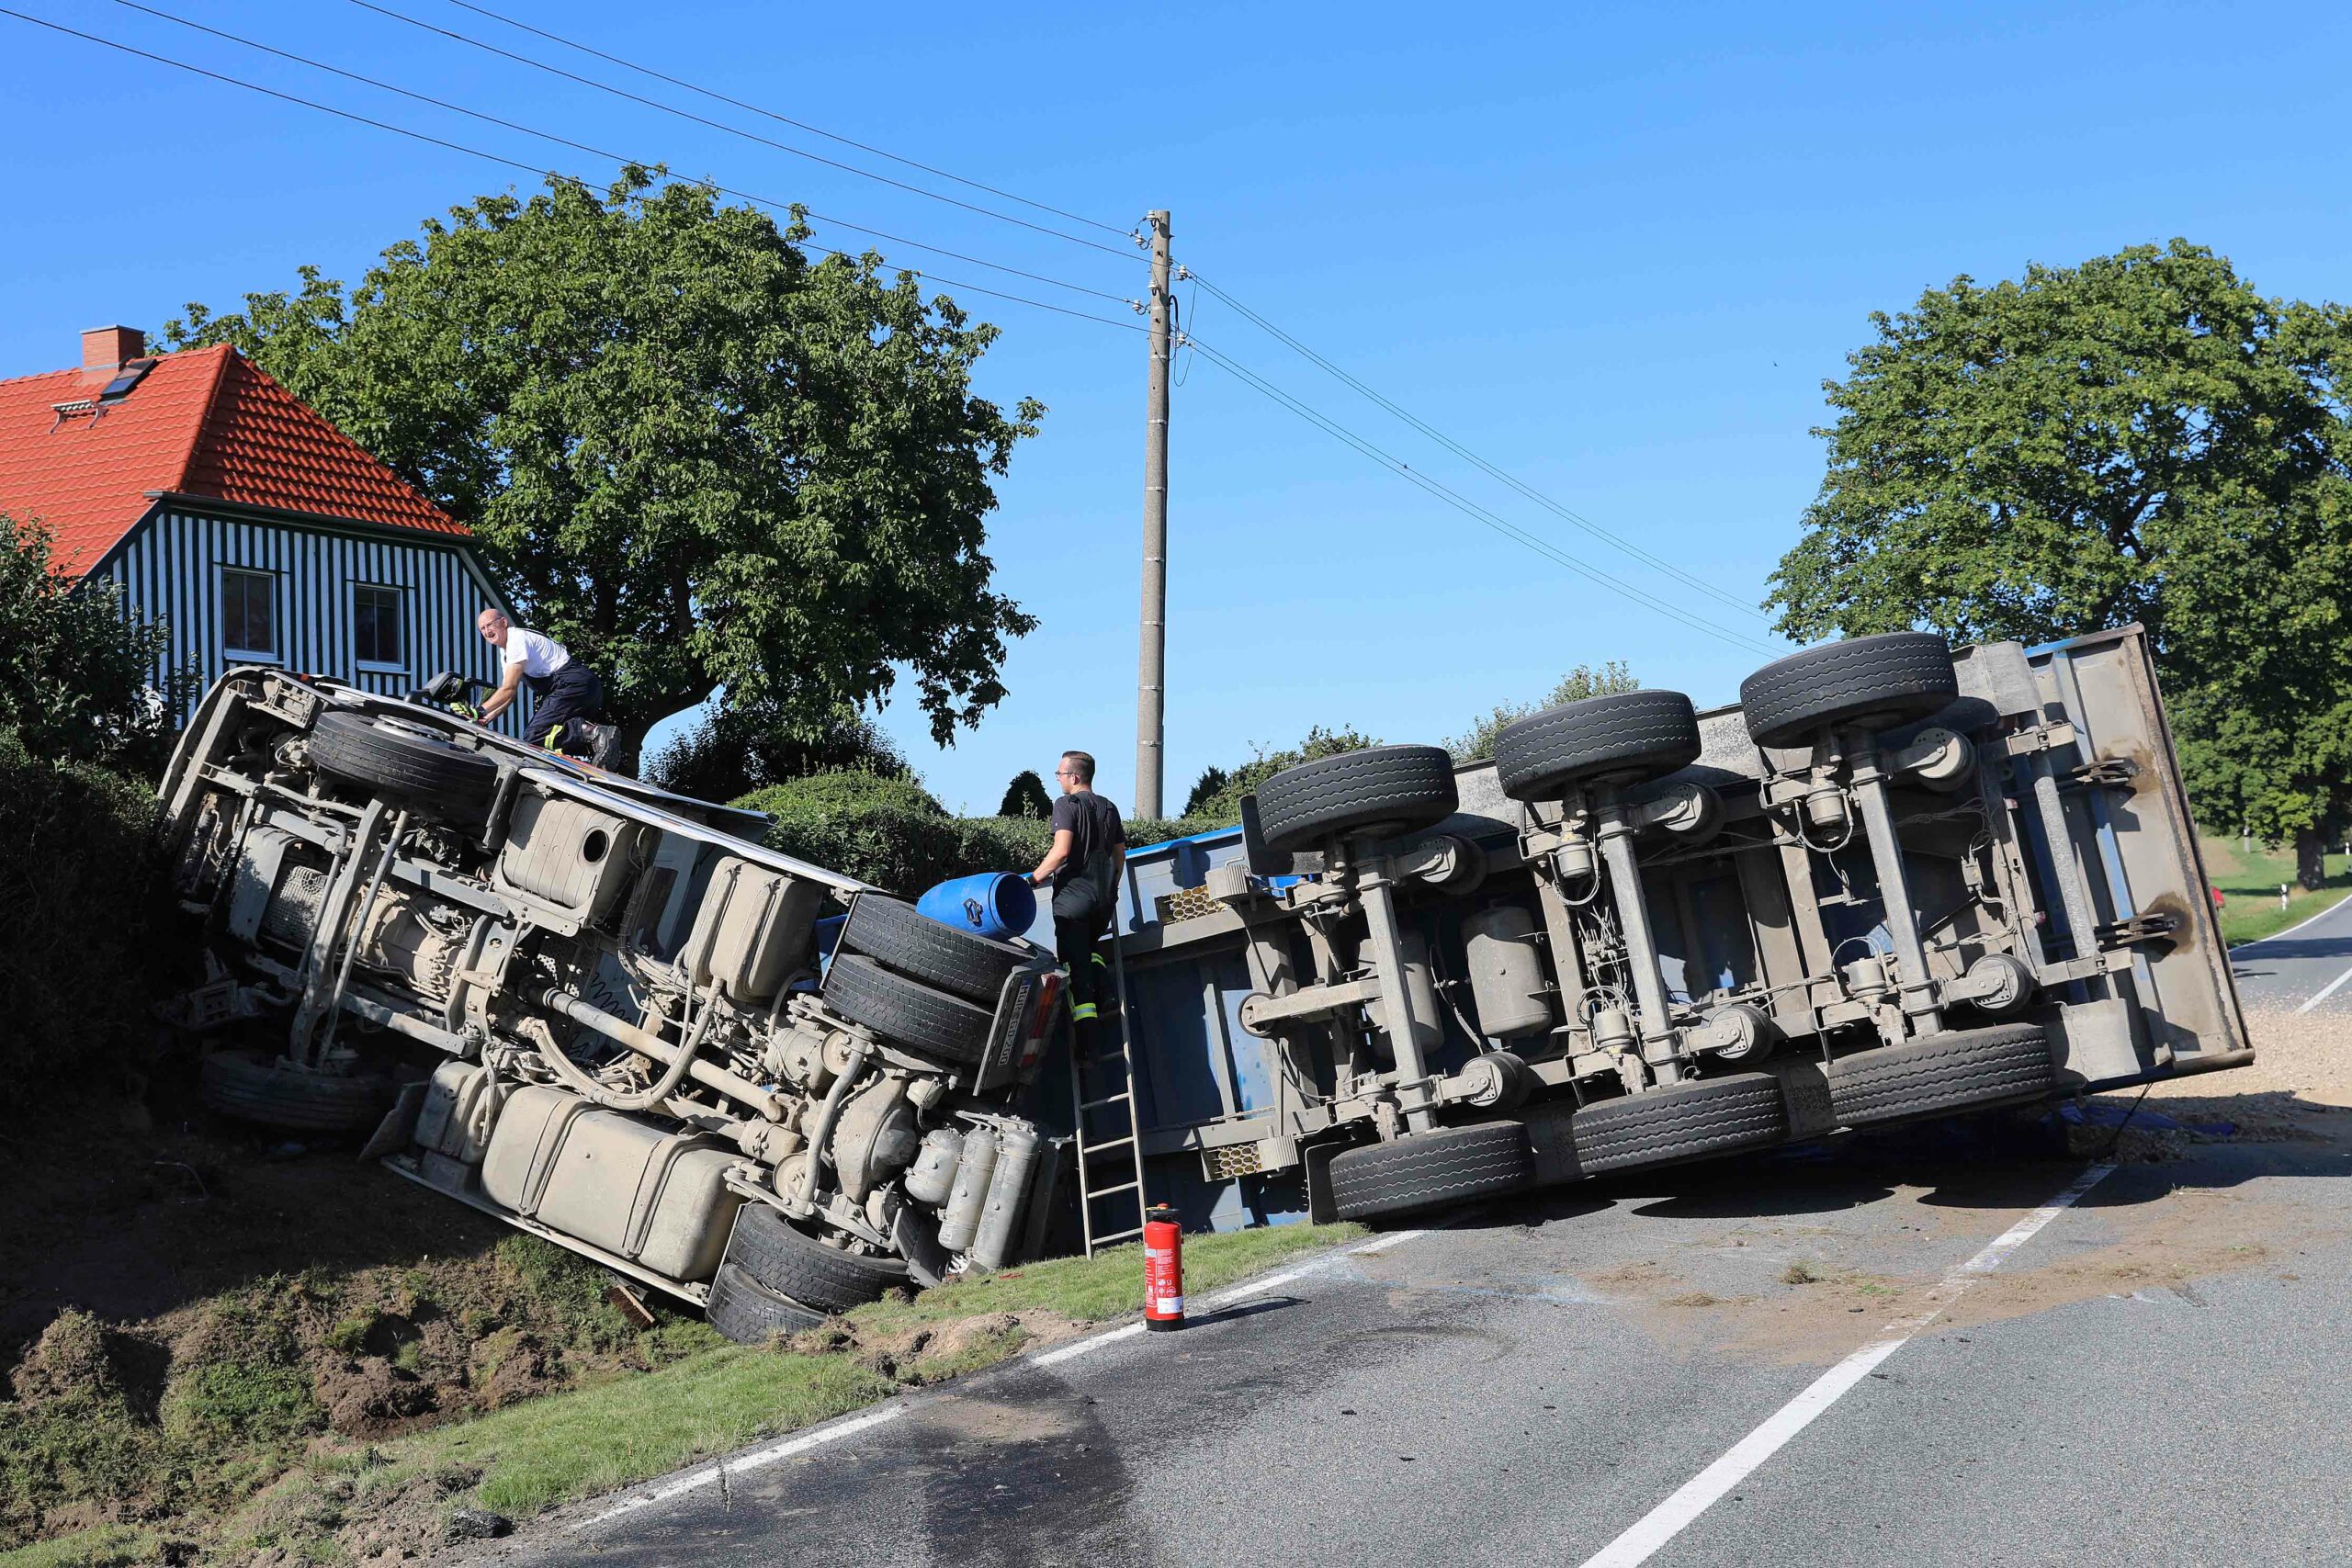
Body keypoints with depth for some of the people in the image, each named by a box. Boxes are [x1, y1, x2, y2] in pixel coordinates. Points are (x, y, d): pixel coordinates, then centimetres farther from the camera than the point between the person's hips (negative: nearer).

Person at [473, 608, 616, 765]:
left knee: (534, 736, -18)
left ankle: (593, 733, -30)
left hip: (573, 683, -10)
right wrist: (487, 718, 10)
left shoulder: (518, 639, -8)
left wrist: (480, 711, -6)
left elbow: (509, 689, -12)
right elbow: (510, 694, 23)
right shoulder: (505, 652, 24)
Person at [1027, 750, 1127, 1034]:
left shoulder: (1067, 805, -7)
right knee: (1089, 948, 27)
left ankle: (1085, 1020, -14)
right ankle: (1100, 1001, 11)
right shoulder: (1109, 808, 14)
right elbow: (1120, 854, 19)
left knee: (1075, 960, -5)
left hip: (1072, 896, -7)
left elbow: (1061, 851, -20)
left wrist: (1034, 878, -14)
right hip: (1105, 899, 7)